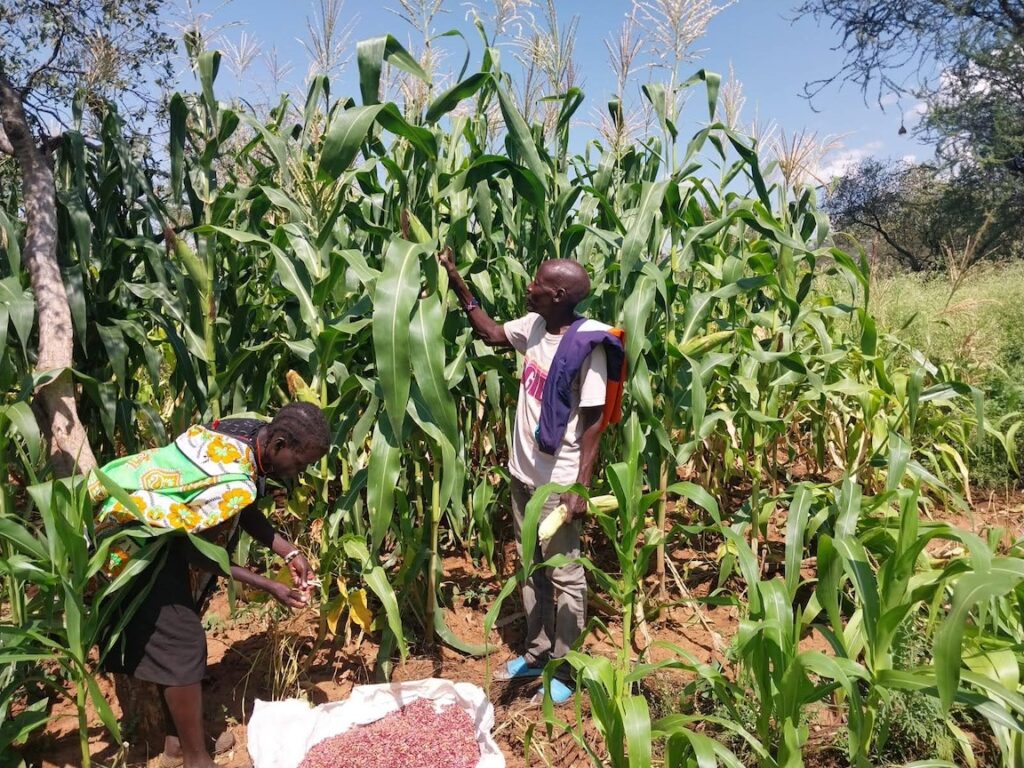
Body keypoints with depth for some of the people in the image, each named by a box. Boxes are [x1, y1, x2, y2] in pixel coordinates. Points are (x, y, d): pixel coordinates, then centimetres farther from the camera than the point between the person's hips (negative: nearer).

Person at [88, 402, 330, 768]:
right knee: (182, 645, -3)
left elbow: (245, 512, 4)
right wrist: (270, 587, -16)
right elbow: (200, 553, -21)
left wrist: (289, 552, -4)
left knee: (175, 641, 18)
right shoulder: (235, 485, -35)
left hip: (165, 526, 10)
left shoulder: (253, 432, -9)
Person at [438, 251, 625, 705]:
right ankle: (536, 654, 37)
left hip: (558, 483, -8)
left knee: (564, 577, 7)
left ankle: (563, 673, 23)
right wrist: (458, 286, 13)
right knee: (530, 569, 20)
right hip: (524, 473, 8)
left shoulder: (588, 346, -19)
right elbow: (492, 334, 20)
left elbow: (594, 422, -18)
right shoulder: (534, 326, 0)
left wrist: (581, 489, -19)